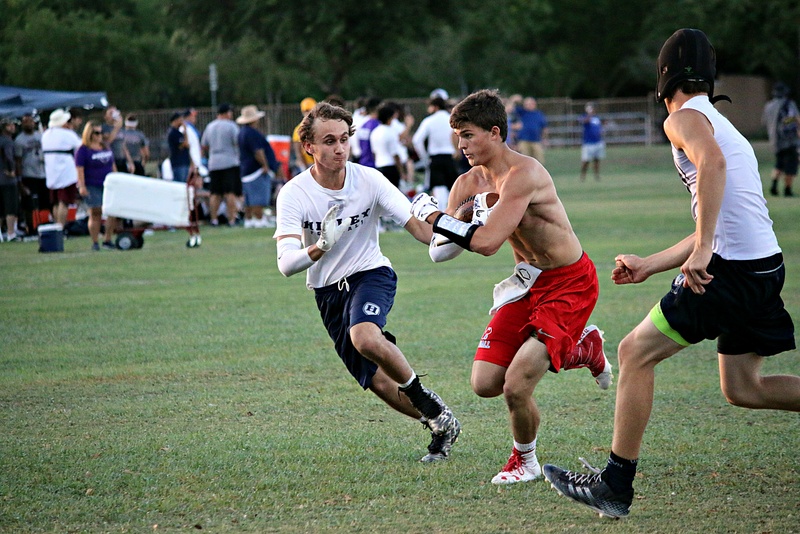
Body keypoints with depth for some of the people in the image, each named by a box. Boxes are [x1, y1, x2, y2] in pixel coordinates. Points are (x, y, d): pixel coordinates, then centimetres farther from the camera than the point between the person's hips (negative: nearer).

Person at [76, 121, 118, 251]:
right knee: (95, 214, -4)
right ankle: (95, 242, 2)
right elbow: (79, 169, -11)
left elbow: (113, 166, 21)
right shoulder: (83, 150, -5)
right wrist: (82, 186, -18)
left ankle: (108, 240, 9)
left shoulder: (106, 147, 14)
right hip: (92, 187, -6)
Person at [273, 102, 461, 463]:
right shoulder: (294, 195, -16)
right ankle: (440, 424, 24)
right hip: (328, 291, 2)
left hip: (371, 274, -2)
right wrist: (319, 248, -45)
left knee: (365, 338, -34)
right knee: (379, 382, 1)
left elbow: (415, 223, -19)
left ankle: (427, 401, -12)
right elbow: (286, 264, -24)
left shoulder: (368, 180, -13)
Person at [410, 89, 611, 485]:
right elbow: (438, 252, 0)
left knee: (516, 387, -18)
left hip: (569, 284, -8)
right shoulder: (468, 184, -1)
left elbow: (487, 243, -33)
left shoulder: (523, 174, -25)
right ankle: (582, 347, 23)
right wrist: (477, 219, -18)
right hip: (527, 282, 8)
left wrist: (433, 215, -21)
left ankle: (525, 462, 14)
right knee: (485, 384, 4)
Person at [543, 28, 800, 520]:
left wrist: (701, 251, -32)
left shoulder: (684, 118, -4)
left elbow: (711, 162, -28)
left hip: (733, 271, -9)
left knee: (636, 352, 0)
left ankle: (616, 486, 1)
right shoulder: (722, 125, 24)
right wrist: (650, 266, 30)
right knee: (742, 387, 18)